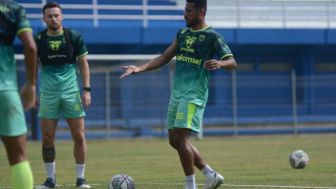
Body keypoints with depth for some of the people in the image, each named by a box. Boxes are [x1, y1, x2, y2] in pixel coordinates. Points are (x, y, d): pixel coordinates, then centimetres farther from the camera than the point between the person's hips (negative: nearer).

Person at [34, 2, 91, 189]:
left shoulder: (74, 37, 0)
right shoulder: (38, 40, 2)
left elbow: (83, 63, 4)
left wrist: (87, 89, -4)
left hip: (71, 93, -1)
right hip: (48, 94, 1)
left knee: (79, 136, -2)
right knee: (47, 139, 0)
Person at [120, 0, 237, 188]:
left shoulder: (212, 36, -5)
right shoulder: (183, 33, 15)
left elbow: (232, 62, -9)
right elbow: (165, 58, 18)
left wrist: (220, 63, -32)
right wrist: (139, 68, 8)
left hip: (194, 95, -8)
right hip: (177, 93, 8)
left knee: (181, 138, -15)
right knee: (174, 140, 7)